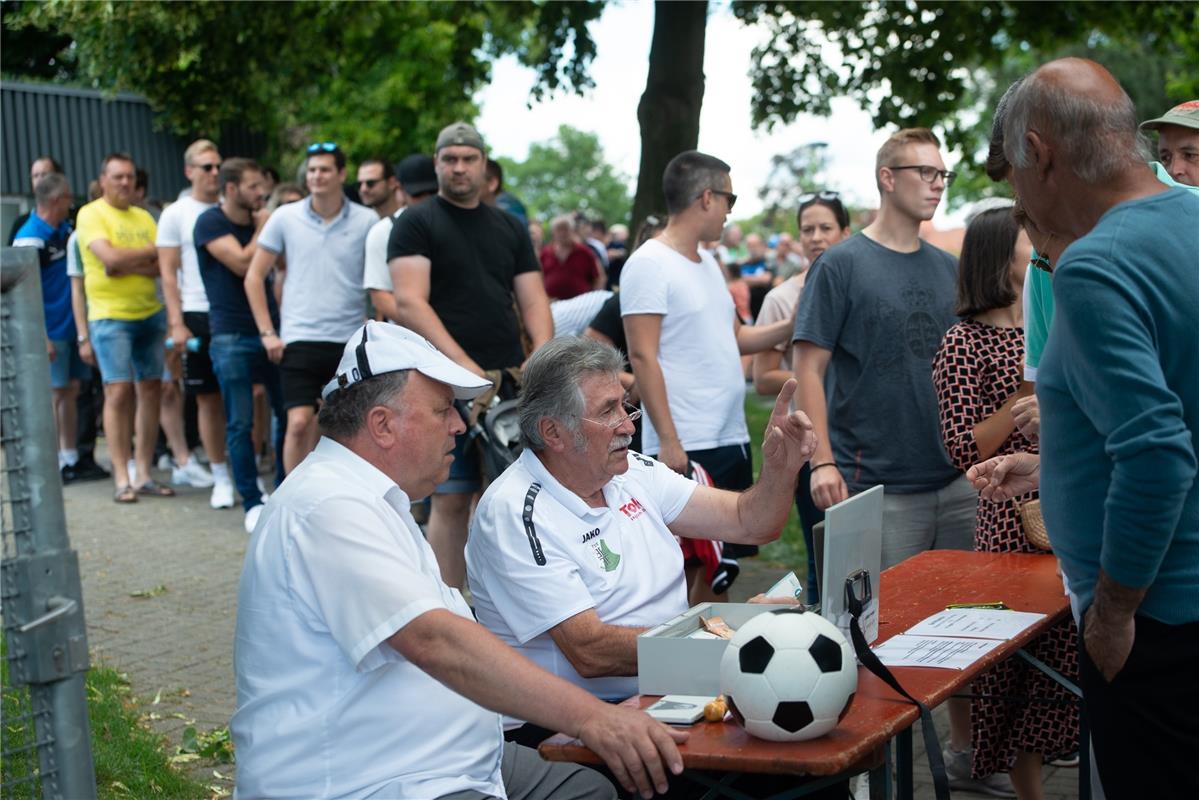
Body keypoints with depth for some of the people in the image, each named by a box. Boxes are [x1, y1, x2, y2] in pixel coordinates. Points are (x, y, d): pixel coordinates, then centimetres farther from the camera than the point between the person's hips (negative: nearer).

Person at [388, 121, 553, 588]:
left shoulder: (510, 229, 17)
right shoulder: (416, 224, 2)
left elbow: (533, 303, 13)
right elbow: (409, 303, -10)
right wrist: (467, 367, -19)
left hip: (509, 380, 5)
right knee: (451, 500, -5)